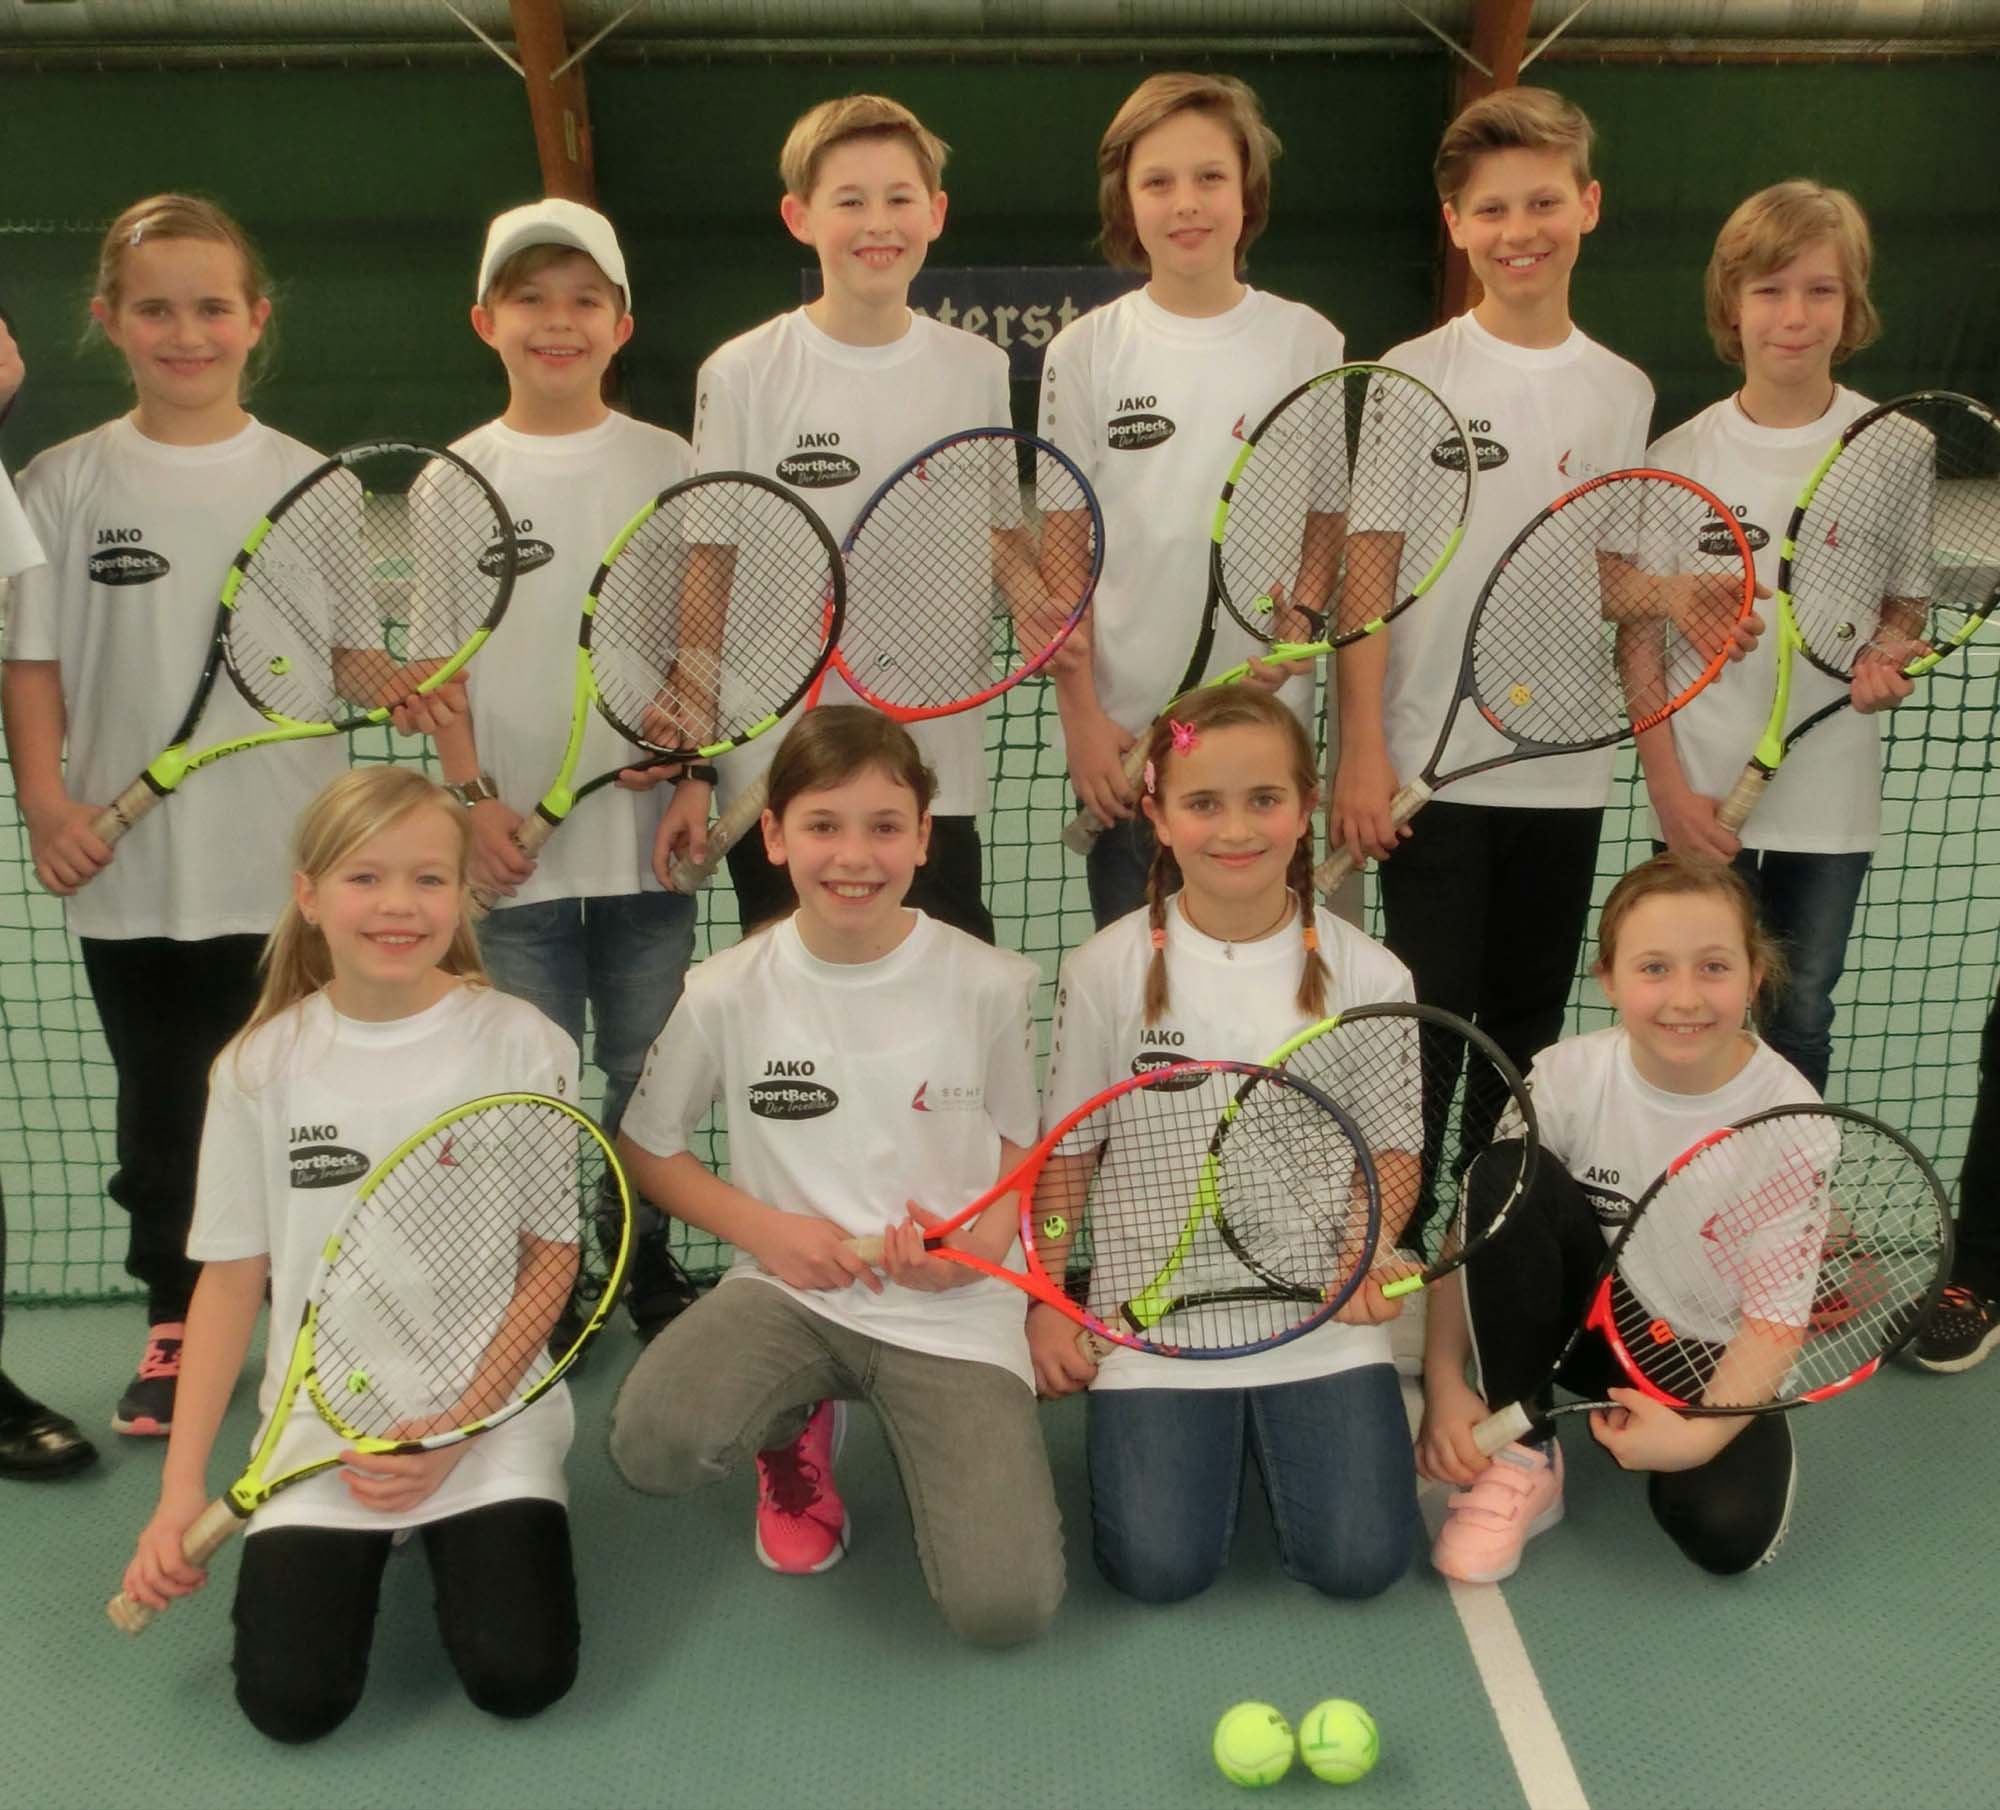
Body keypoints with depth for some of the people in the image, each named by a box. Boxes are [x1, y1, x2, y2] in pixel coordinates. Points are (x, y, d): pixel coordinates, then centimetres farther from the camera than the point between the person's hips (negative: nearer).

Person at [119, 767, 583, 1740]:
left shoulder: (520, 1044, -8)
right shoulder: (261, 1065, -2)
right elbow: (231, 1279, 3)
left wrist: (459, 1430, -13)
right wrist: (180, 1488, -2)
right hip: (320, 1418, 2)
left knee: (519, 1676, -14)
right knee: (290, 1699, -12)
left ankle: (458, 1533, 17)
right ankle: (358, 1541, 19)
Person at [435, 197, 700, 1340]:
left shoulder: (669, 466, 3)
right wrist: (471, 795, -7)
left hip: (646, 826, 0)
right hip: (516, 839, 0)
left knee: (649, 1071, 9)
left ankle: (649, 1263, 27)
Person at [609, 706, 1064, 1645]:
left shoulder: (992, 985, -8)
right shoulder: (726, 993, -6)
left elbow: (1033, 1142, 6)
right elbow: (645, 1145, 6)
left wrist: (984, 1239, -15)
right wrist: (765, 1229, -10)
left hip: (953, 1308, -1)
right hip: (789, 1288, 1)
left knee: (1005, 1605, -18)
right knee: (653, 1443, -31)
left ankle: (915, 1431, 16)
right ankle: (795, 1428, 8)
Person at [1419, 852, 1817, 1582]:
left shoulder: (1789, 1113, -18)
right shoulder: (1569, 1075, -15)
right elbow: (1474, 1231, -14)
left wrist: (1701, 1433, -33)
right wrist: (1445, 1382, -25)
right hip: (1586, 1318, 2)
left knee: (1729, 1529, -31)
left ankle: (1667, 1443, 7)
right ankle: (1523, 1460, -16)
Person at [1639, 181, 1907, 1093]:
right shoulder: (1681, 457, -3)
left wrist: (1885, 658, -14)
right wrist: (1668, 787, -9)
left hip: (1831, 798, 1)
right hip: (1703, 796, -1)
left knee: (1802, 1018, 11)